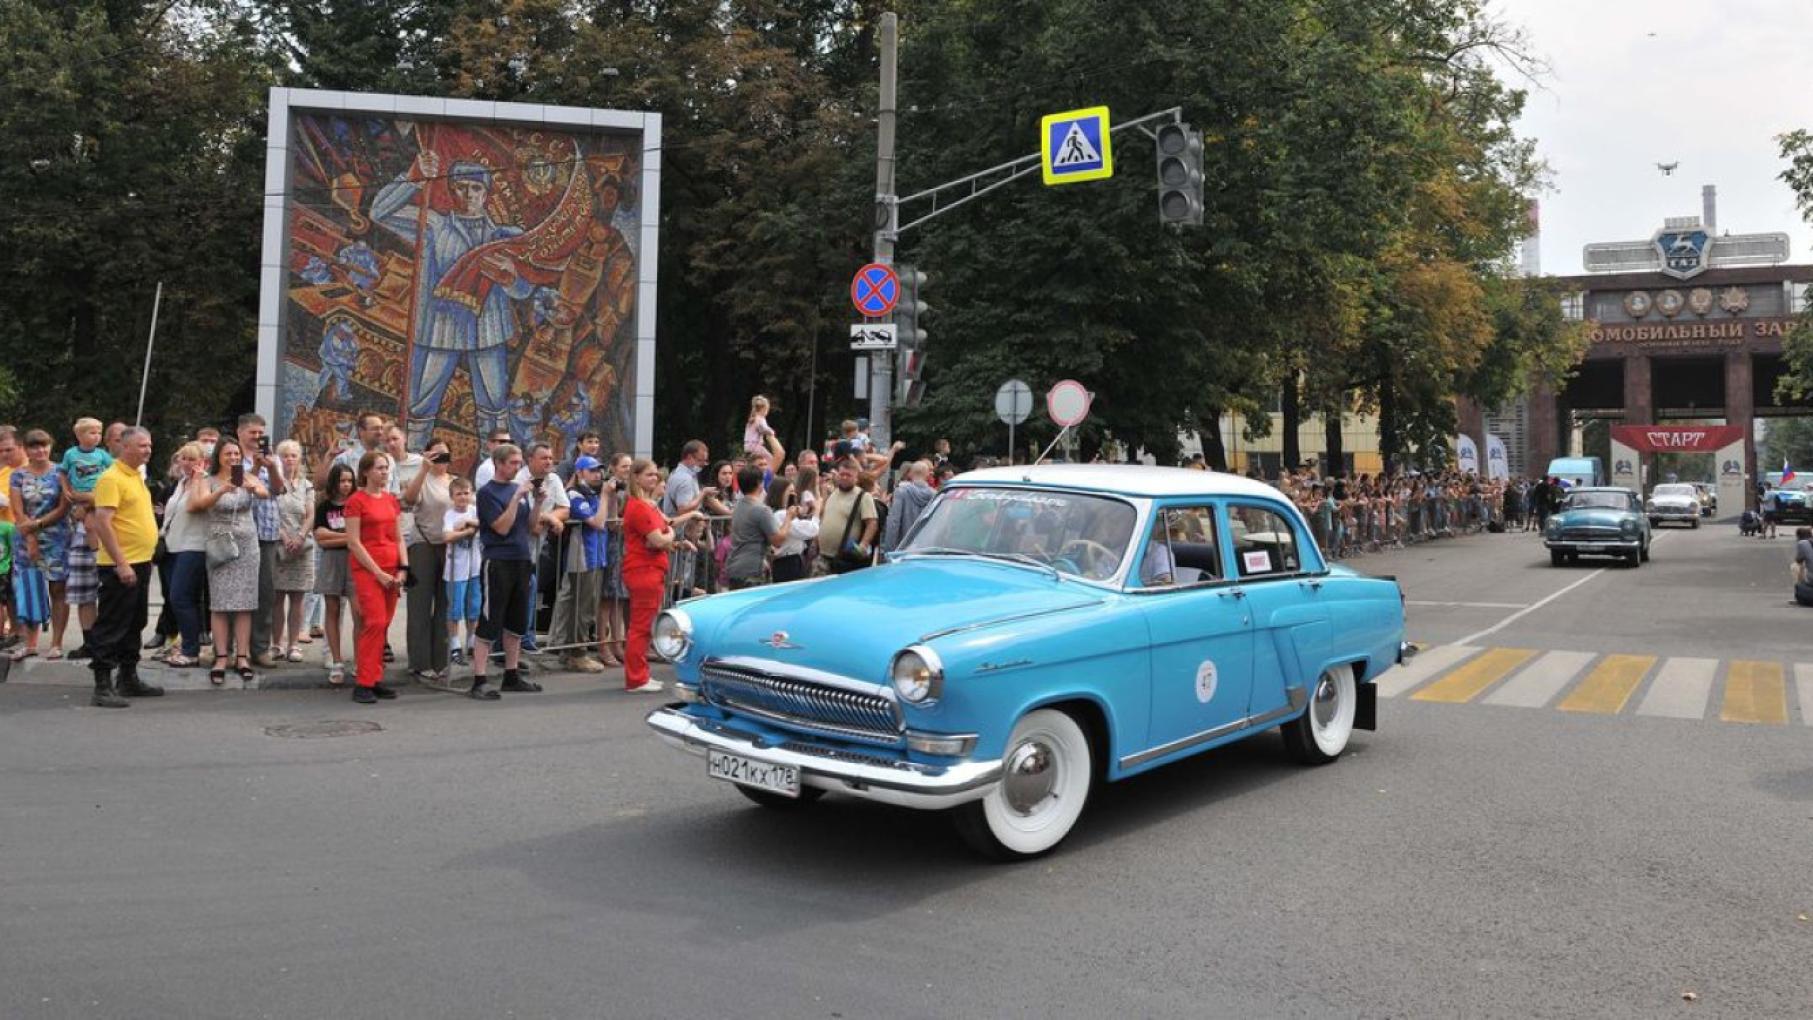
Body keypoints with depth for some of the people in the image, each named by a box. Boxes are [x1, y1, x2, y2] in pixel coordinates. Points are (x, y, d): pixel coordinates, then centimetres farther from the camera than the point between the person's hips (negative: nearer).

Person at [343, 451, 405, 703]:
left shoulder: (392, 500, 14)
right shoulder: (356, 501, -4)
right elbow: (353, 542, -8)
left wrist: (402, 569, 2)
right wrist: (378, 572, -12)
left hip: (391, 570, 6)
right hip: (366, 568, -6)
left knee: (383, 626, 5)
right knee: (375, 623, -13)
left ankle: (375, 680, 11)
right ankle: (363, 683, -7)